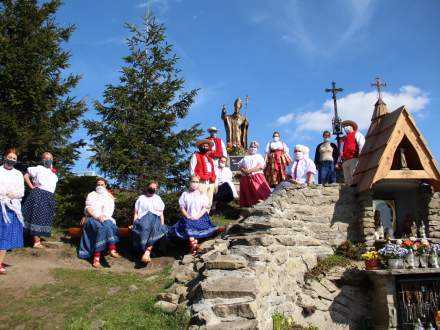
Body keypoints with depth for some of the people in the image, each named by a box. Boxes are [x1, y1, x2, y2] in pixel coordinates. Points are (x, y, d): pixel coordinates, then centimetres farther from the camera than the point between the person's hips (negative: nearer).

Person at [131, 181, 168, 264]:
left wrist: (162, 225, 3)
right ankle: (148, 252, -42)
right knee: (144, 227, -36)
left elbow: (161, 213, 17)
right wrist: (134, 225, 0)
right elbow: (136, 213, 15)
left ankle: (147, 251, -48)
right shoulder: (141, 198, 22)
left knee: (154, 227, -36)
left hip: (156, 219, 0)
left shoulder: (158, 198, 25)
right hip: (143, 219, 0)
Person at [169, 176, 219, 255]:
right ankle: (193, 243, -52)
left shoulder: (202, 195, 14)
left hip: (200, 217, 0)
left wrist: (197, 216, -14)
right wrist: (188, 216, -10)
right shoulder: (185, 194, 16)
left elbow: (205, 208, 3)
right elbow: (182, 207, 7)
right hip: (188, 218, 0)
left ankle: (192, 245, -47)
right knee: (189, 225, -33)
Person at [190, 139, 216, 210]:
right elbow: (192, 170, -3)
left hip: (211, 183, 7)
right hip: (201, 182, -6)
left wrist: (214, 182, 14)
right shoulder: (195, 156, 4)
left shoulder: (210, 158, 24)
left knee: (209, 203, 7)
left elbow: (213, 171, 23)